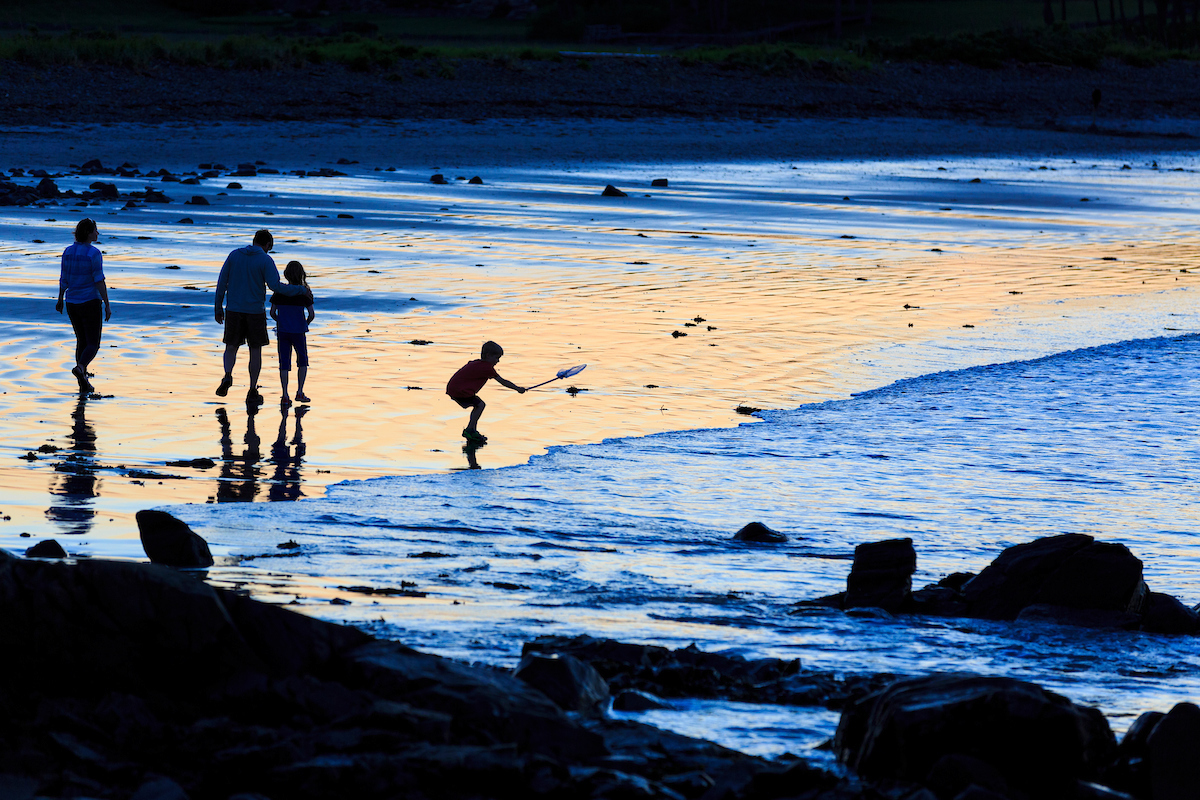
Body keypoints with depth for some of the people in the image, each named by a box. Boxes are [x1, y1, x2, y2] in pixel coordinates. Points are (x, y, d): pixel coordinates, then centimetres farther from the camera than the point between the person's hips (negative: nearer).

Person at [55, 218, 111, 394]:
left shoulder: (68, 252, 1)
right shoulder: (94, 254, -16)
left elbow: (64, 279, 6)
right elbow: (99, 281, -18)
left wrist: (60, 300, 20)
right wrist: (107, 305, -13)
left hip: (72, 303, 6)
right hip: (90, 303, -6)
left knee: (82, 341, 18)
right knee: (93, 345, 2)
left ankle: (83, 383, 14)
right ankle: (80, 368, -28)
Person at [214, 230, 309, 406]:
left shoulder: (234, 255, 4)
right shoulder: (265, 260, -7)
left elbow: (222, 282, 4)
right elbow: (276, 286, -16)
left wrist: (218, 308, 11)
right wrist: (301, 290, -5)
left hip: (233, 311, 2)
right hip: (255, 312, -2)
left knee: (231, 347, 14)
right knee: (256, 351, 9)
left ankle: (227, 376, -15)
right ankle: (252, 392, 8)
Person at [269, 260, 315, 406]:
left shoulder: (279, 291, -2)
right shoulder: (304, 293, -7)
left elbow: (272, 313, 0)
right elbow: (311, 314, -8)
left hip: (282, 330, 2)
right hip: (298, 332, -2)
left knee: (284, 363, 5)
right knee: (303, 361, 16)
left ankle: (285, 396, -1)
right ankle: (300, 392, 12)